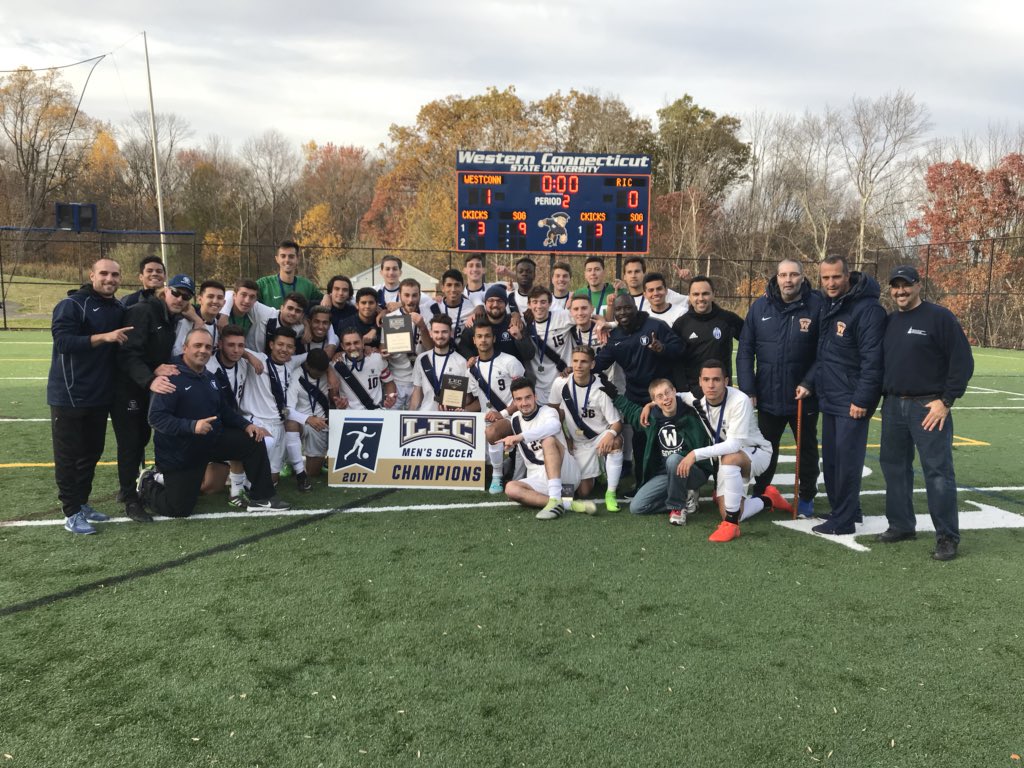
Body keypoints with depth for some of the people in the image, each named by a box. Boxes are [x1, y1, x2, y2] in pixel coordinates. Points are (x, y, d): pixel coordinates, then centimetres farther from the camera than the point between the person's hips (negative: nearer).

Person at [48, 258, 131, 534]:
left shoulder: (119, 309, 11)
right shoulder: (71, 304, -10)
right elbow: (62, 340, -21)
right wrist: (103, 337, -28)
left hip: (100, 395, 7)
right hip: (69, 394, -7)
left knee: (92, 451, 14)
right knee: (68, 455, 1)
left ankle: (82, 503, 27)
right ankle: (71, 513, 8)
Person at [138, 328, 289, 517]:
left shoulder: (209, 378, 6)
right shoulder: (172, 378, -21)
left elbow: (225, 410, 12)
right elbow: (156, 417, -28)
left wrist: (246, 425, -5)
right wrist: (192, 426, -39)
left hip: (212, 440, 7)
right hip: (179, 453, -7)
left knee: (254, 441, -7)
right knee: (179, 509, -3)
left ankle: (262, 498, 1)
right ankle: (149, 485, 27)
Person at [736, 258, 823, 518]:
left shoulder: (817, 305, -10)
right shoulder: (760, 307, -3)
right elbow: (745, 352, -2)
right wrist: (748, 390, -7)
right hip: (768, 396, 2)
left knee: (807, 449, 15)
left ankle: (807, 498, 31)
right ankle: (759, 495, 32)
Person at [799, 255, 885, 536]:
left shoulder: (867, 309, -15)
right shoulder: (828, 306, 12)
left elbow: (872, 359, -19)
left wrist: (862, 399, -21)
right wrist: (809, 383, 9)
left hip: (852, 402, -9)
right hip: (829, 398, 9)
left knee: (847, 461, -2)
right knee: (830, 459, 15)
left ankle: (843, 521, 7)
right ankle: (847, 510, 28)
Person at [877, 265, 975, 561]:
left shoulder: (940, 317, -7)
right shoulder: (889, 322, 12)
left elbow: (963, 361, -10)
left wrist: (946, 400, -13)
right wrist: (881, 396, 9)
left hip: (929, 407, -6)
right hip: (893, 406, 7)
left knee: (938, 471, -5)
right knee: (894, 466, 12)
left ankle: (947, 536, 3)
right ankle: (900, 525, 24)